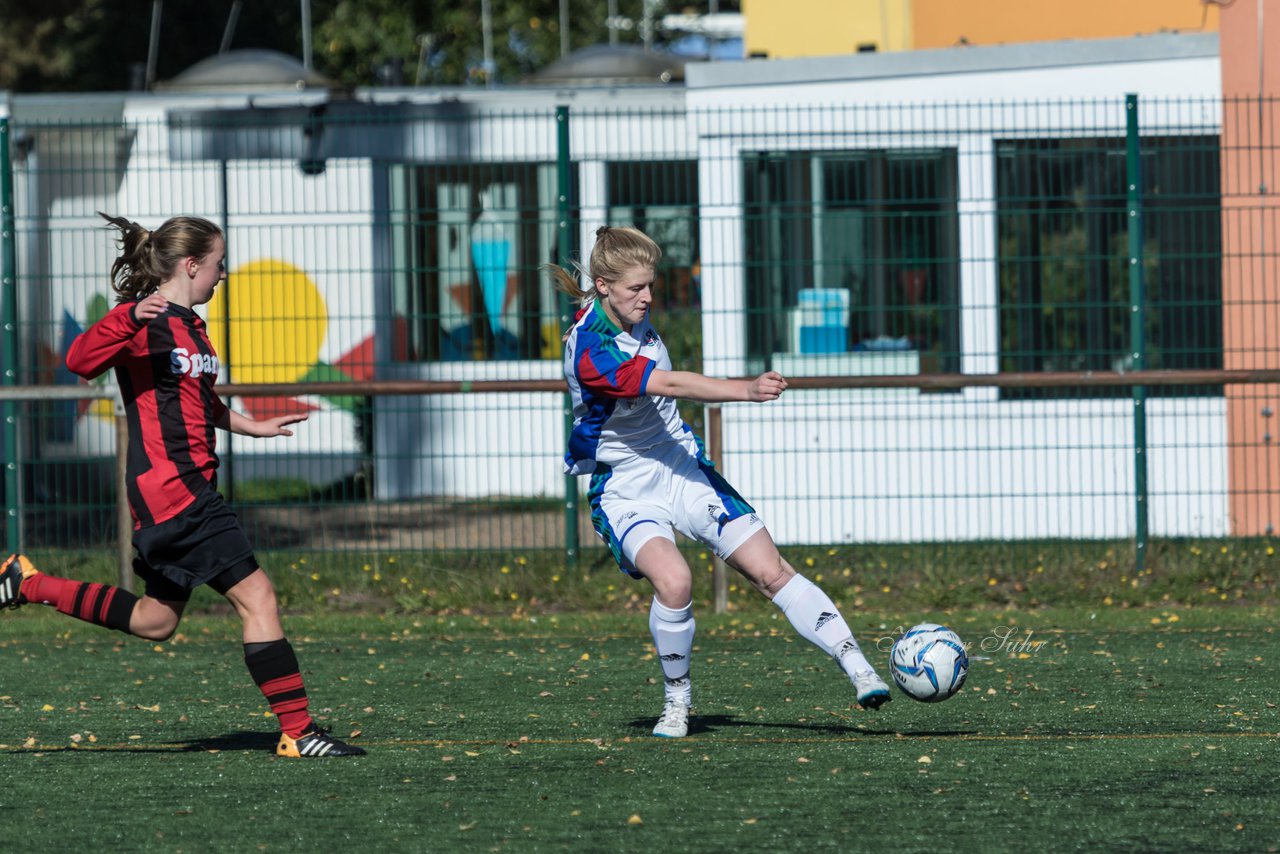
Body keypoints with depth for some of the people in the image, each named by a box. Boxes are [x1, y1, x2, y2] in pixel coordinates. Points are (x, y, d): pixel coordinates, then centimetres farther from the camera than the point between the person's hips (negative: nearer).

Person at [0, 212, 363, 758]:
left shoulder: (191, 326, 19)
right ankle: (297, 732, -11)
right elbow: (80, 362, -25)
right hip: (170, 487, -10)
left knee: (156, 621, 18)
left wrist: (254, 427, 36)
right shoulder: (144, 319, -11)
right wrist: (129, 320, -38)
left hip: (190, 485, 10)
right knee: (257, 597, -12)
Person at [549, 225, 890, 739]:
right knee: (673, 581, -31)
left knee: (771, 571, -5)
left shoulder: (633, 315, -1)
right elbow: (670, 385, -38)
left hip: (682, 469, 7)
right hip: (625, 492, -7)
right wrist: (747, 390, -48)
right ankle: (676, 702, -9)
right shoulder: (591, 350, -26)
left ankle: (860, 671, -7)